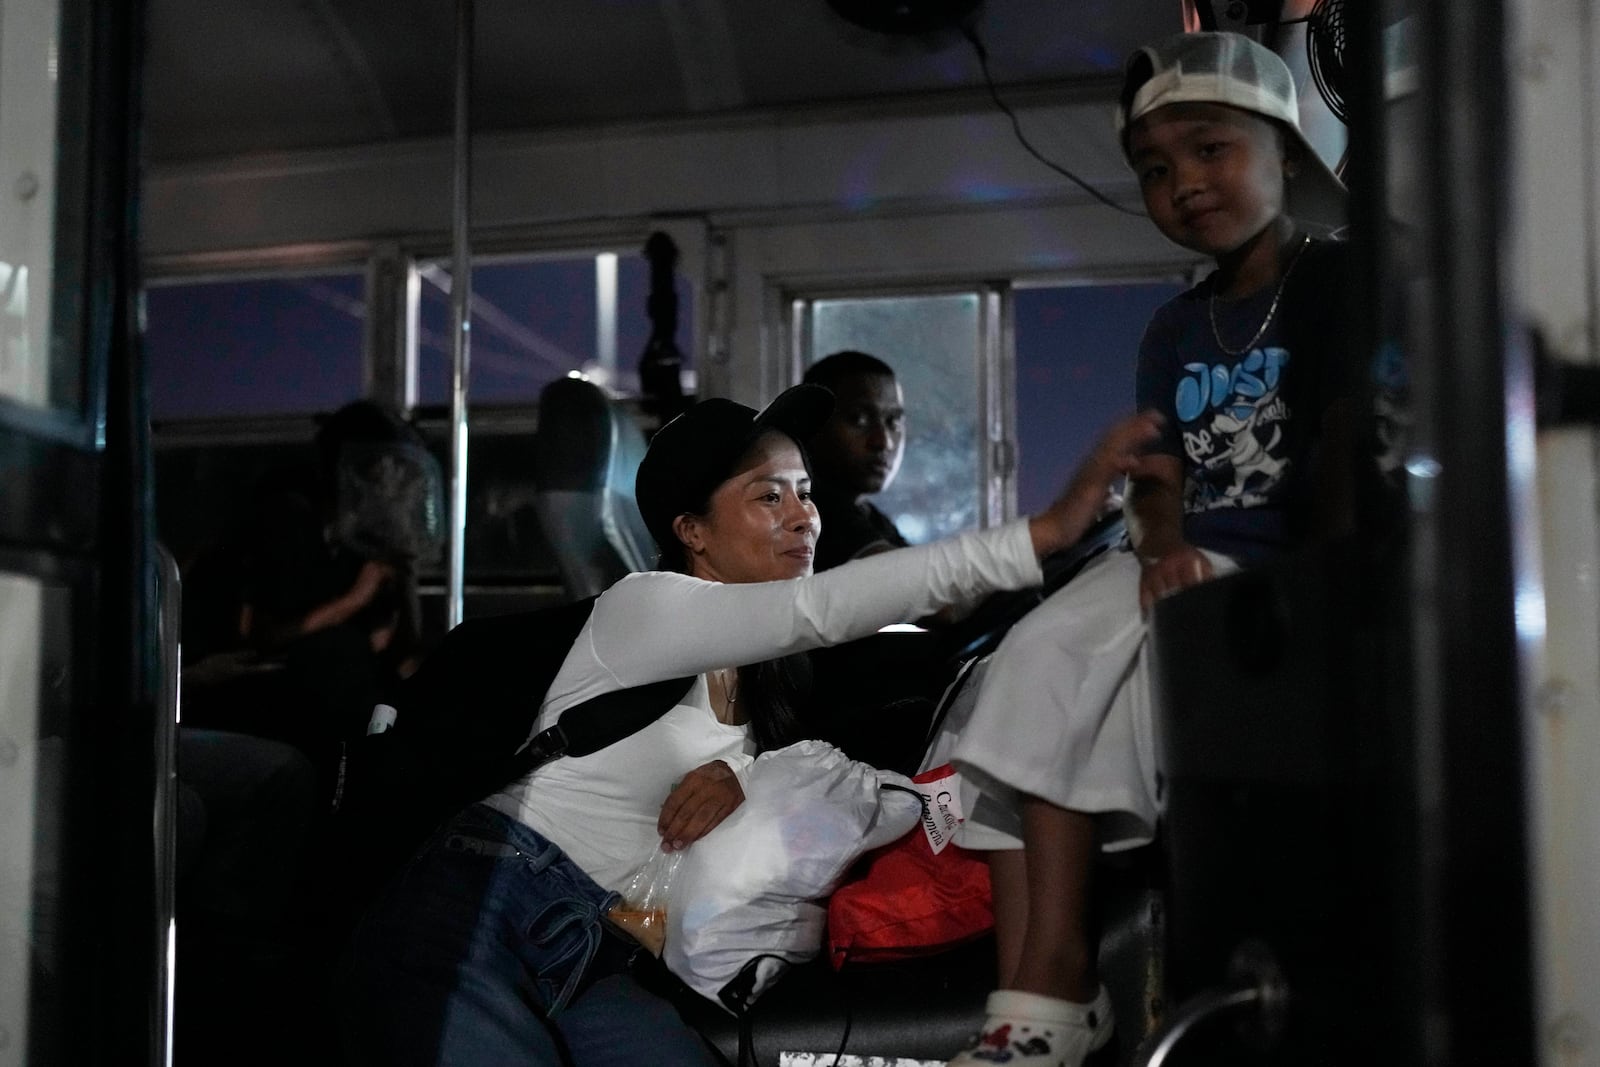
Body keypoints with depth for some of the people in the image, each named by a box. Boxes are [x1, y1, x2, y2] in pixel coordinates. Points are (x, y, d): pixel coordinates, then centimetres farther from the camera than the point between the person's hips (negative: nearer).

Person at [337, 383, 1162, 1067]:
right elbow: (816, 609, -26)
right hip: (478, 920, -6)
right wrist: (1048, 532, -32)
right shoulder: (643, 606, -11)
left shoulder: (761, 671, 11)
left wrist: (740, 777, -14)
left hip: (595, 958, 6)